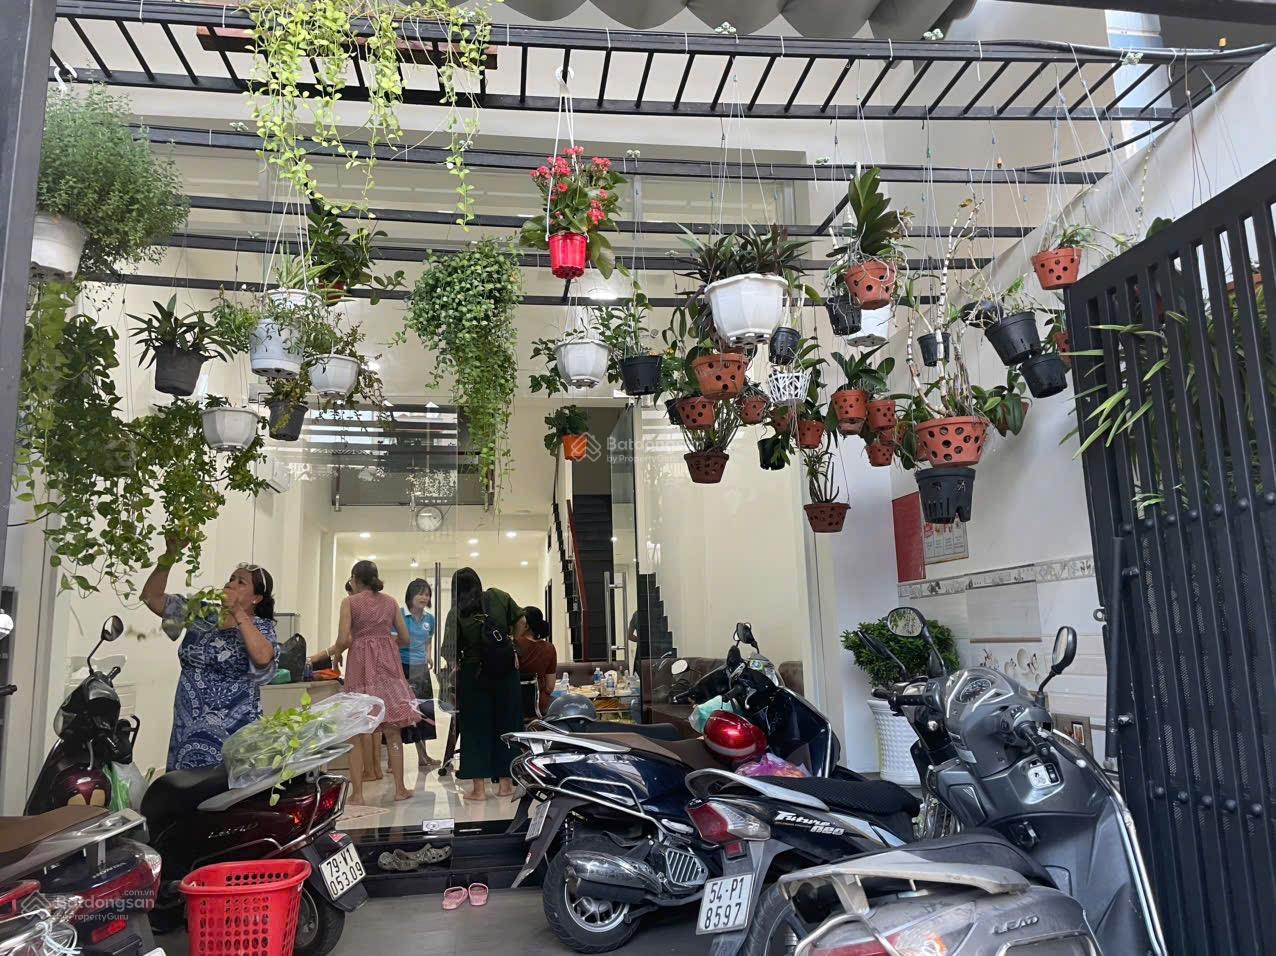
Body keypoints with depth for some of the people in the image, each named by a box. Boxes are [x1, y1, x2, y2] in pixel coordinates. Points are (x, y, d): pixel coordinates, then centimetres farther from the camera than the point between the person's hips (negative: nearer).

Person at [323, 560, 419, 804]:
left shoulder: (349, 602, -2)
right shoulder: (390, 601, 8)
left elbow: (344, 640, -11)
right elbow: (405, 638, 9)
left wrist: (332, 653, 9)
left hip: (360, 665, -3)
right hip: (387, 664, 3)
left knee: (357, 731, 4)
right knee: (392, 730, 9)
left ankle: (357, 793, 4)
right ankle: (399, 788, 13)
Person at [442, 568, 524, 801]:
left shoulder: (456, 613, -7)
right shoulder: (498, 597, -2)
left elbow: (451, 651, -14)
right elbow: (520, 621, 3)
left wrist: (456, 666, 1)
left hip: (473, 675, -2)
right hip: (506, 672, 2)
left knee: (475, 729, 7)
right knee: (506, 724, 12)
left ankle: (478, 787, 8)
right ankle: (506, 783, 17)